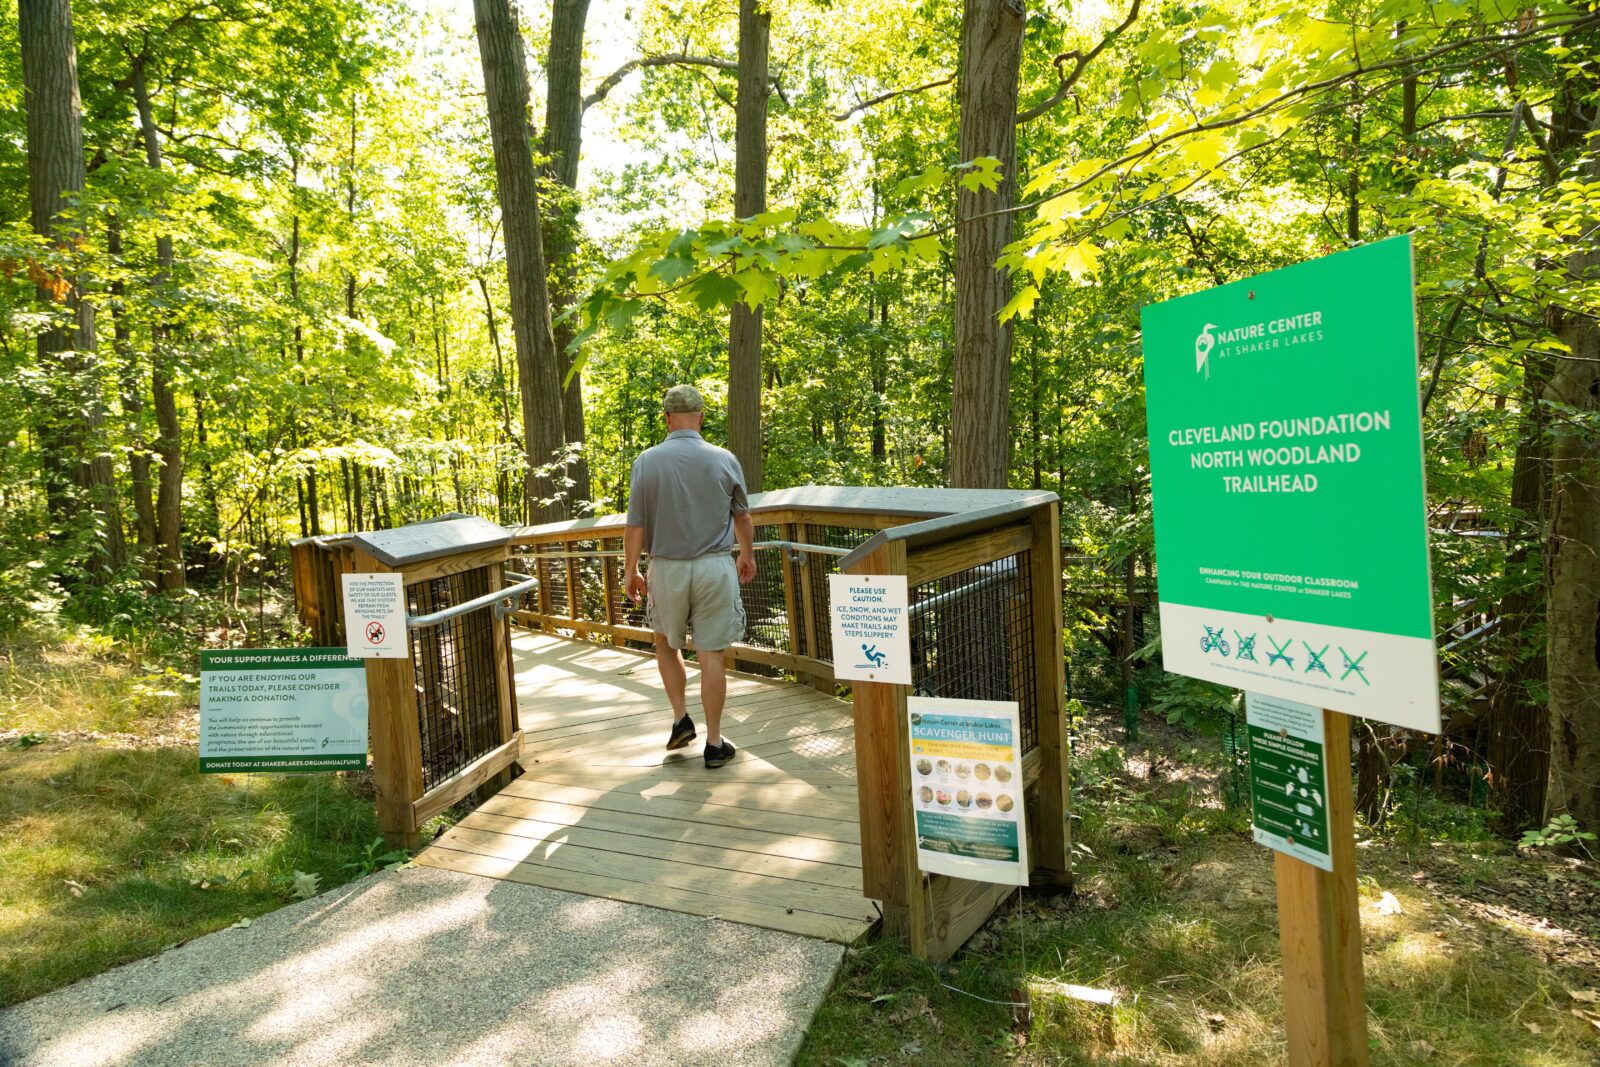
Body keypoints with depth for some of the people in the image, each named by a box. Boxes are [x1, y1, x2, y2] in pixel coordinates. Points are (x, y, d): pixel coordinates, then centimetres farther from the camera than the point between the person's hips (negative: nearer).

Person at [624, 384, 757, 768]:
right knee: (711, 654, 4)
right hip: (714, 566, 0)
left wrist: (631, 570, 8)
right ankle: (714, 743, 12)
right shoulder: (724, 459, -3)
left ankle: (681, 718, 16)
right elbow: (742, 516, 10)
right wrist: (748, 556, 26)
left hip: (667, 568, 0)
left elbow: (635, 525, -5)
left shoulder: (647, 461, -6)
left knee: (667, 643, 23)